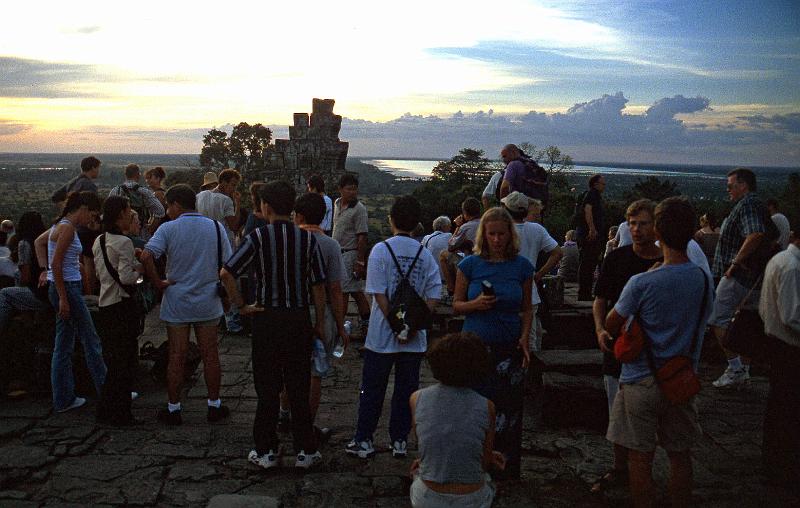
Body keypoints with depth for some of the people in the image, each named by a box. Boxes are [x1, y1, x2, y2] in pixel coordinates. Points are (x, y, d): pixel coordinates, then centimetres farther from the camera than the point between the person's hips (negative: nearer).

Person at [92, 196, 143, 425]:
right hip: (122, 304, -8)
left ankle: (106, 410, 24)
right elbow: (126, 278, -23)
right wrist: (139, 269, -3)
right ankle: (120, 413, 6)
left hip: (104, 305, 8)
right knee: (126, 360, 1)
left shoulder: (99, 242, 10)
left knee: (113, 358, 18)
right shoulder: (123, 242, -16)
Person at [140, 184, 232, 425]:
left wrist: (158, 283, -11)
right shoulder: (216, 227, 0)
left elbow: (146, 257, -22)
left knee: (176, 357, 7)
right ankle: (214, 405, 19)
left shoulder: (168, 229, -9)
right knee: (210, 355, 11)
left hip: (176, 303, -2)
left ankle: (173, 408, 17)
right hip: (208, 303, 2)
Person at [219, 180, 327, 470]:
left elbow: (226, 274, -16)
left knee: (267, 388, 9)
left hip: (266, 319, -1)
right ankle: (305, 451, 16)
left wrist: (241, 306, -5)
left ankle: (266, 451, 17)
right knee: (299, 388, 10)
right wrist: (320, 323, 9)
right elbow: (318, 285, 0)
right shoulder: (308, 239, -2)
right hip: (299, 319, 2)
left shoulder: (258, 237, -8)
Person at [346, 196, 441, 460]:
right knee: (406, 389, 12)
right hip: (415, 338, 2)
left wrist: (396, 328, -9)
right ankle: (400, 442, 19)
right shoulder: (425, 254, 0)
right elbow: (433, 296, -5)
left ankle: (363, 441, 16)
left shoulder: (381, 250, -8)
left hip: (382, 335, -2)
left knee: (372, 390, 9)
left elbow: (379, 295, -13)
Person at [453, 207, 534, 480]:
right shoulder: (470, 264, 1)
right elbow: (456, 305, 6)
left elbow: (527, 309, 10)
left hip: (509, 348, 0)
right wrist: (475, 304, -14)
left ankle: (506, 470, 16)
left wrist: (525, 337, -5)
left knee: (507, 414, 1)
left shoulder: (522, 266, 3)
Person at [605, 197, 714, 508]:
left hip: (641, 382, -4)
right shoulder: (706, 281, -5)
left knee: (640, 457, 7)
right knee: (680, 455, 16)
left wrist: (622, 336, 12)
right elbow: (702, 321, 10)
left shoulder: (642, 283, -20)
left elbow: (611, 325, -8)